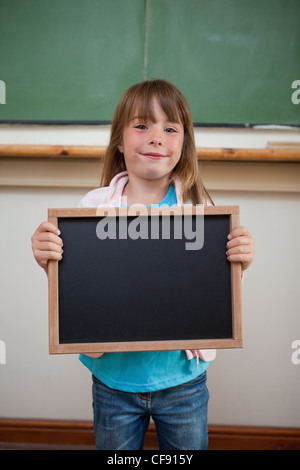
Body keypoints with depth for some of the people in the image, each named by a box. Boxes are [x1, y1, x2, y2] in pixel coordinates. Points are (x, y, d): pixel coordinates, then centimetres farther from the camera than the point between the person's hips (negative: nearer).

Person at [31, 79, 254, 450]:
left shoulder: (198, 208, -9)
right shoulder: (94, 205, -9)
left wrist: (238, 265, -23)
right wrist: (48, 261, -21)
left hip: (182, 379, 0)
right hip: (113, 377, 1)